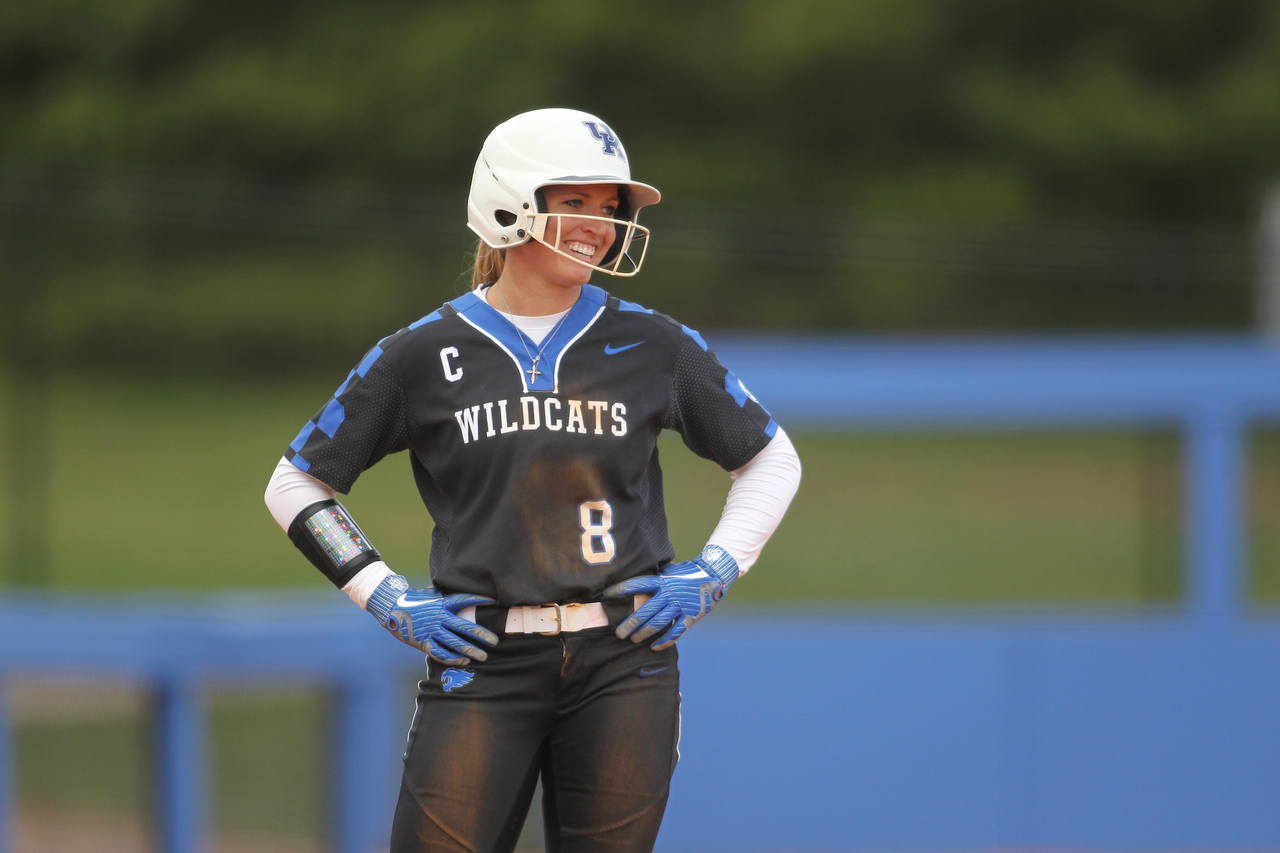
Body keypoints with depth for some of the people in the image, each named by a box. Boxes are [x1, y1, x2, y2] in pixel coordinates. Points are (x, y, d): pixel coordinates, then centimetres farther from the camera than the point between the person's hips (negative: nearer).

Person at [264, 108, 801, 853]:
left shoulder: (651, 347, 6)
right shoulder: (424, 356, 3)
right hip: (481, 664, -1)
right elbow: (297, 486, 10)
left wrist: (713, 575, 5)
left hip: (623, 665, 1)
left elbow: (772, 458, 18)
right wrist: (390, 602, 1)